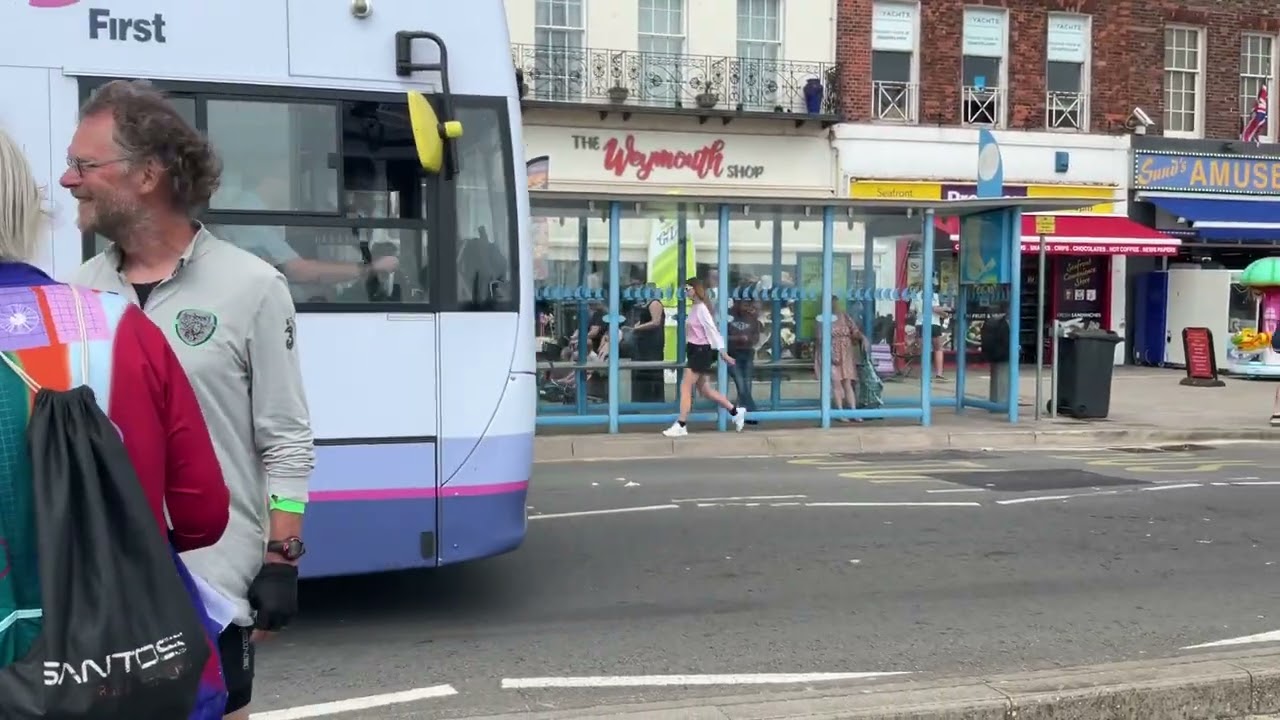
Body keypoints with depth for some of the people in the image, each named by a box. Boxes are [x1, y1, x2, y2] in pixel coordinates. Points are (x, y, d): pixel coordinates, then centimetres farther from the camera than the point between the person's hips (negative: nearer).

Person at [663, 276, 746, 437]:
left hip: (700, 351, -10)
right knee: (705, 390, 12)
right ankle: (735, 412, 20)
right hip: (696, 351, 10)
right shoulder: (696, 308, 14)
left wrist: (722, 352, -15)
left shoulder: (701, 308, -13)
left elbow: (712, 330, -15)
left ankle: (681, 426, -4)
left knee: (685, 388, -8)